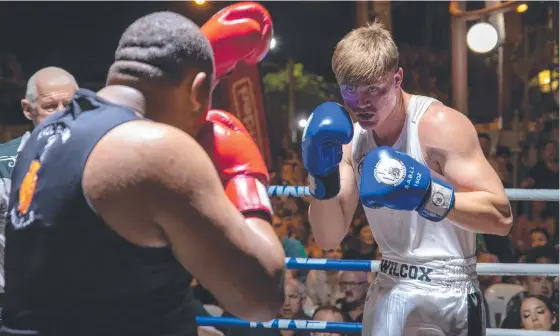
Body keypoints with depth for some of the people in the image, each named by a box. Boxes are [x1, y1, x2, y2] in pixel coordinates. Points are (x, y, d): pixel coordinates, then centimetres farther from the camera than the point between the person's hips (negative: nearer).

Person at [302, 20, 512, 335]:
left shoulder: (440, 125, -15)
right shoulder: (350, 139, 1)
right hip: (391, 287, 5)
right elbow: (329, 239, 0)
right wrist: (323, 177, -16)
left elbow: (501, 217, -21)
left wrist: (426, 193, -34)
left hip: (449, 290, -5)